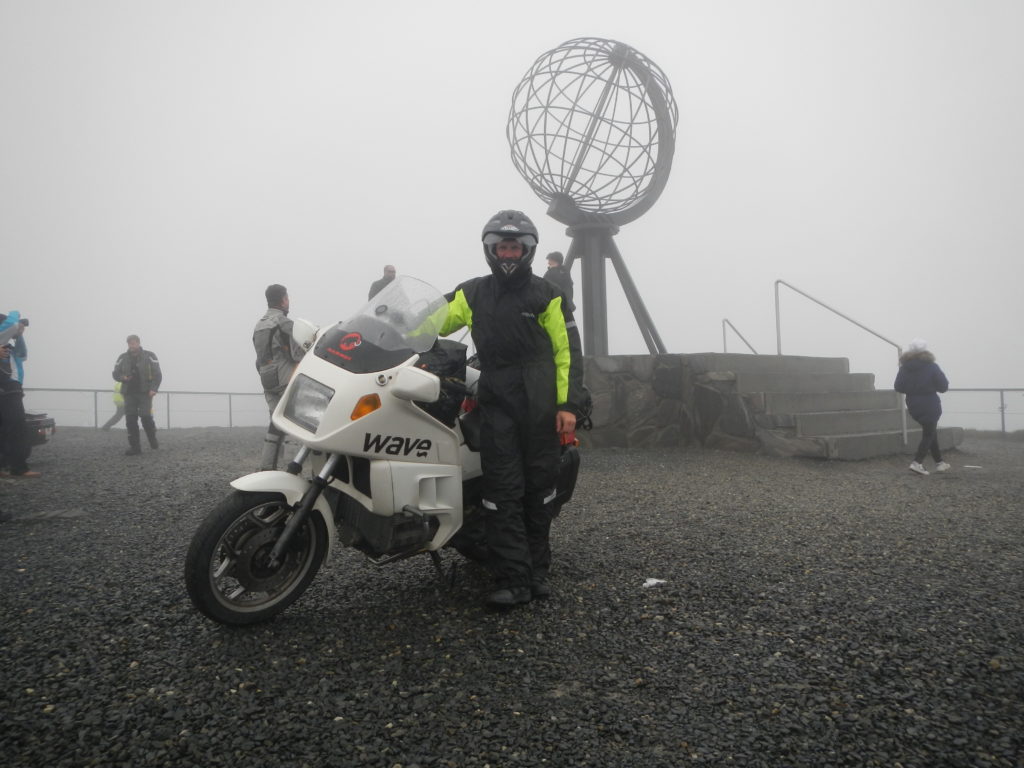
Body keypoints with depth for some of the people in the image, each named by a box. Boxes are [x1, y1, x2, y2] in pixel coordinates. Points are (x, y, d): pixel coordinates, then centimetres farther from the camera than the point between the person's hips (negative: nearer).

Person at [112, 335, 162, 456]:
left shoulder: (149, 356, 0)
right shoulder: (123, 358, 10)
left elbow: (158, 374, -3)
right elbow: (115, 373, 15)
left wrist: (153, 389, -14)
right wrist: (122, 377, -8)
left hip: (145, 393, -4)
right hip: (129, 393, 4)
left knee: (146, 417, -13)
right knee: (130, 419, 0)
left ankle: (153, 441, 11)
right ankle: (134, 447, 5)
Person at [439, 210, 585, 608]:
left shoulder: (546, 295, 4)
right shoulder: (472, 292, 12)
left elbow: (568, 351, 0)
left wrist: (568, 404, -8)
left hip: (540, 404, -1)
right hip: (496, 403, 1)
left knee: (539, 488, 7)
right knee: (503, 491, -6)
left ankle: (537, 571, 20)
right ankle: (513, 580, -2)